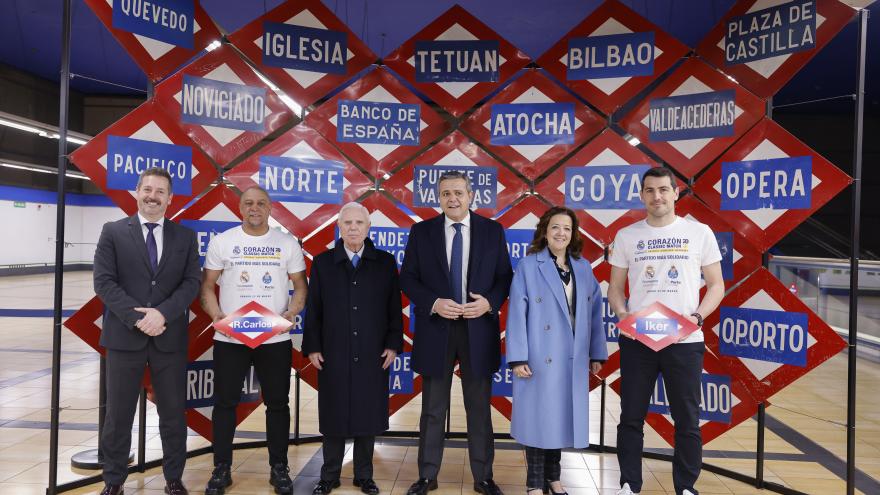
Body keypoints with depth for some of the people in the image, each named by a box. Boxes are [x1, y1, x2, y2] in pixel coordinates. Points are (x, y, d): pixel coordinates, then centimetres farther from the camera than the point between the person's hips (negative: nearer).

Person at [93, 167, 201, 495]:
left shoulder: (185, 236, 7)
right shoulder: (113, 232, 3)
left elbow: (191, 282, -1)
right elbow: (104, 282, -5)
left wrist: (162, 313, -16)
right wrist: (137, 317, -15)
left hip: (170, 337, 1)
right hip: (124, 335, -1)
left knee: (173, 413, 9)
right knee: (118, 414, 10)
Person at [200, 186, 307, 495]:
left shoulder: (288, 243, 3)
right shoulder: (221, 242, 3)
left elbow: (300, 285, 5)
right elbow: (207, 285, 4)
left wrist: (291, 314, -13)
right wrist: (217, 316, -13)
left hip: (275, 339, 0)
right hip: (230, 338, 0)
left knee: (277, 403, 9)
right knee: (225, 402, 8)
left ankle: (279, 468, 23)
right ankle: (221, 469, 24)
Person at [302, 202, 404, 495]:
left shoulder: (385, 262, 3)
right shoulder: (322, 262, 5)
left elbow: (395, 308, 3)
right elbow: (313, 309, 3)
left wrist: (393, 345, -2)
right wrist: (312, 347, -2)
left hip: (373, 356, 0)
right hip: (333, 355, 0)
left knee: (368, 415, 8)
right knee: (334, 415, 8)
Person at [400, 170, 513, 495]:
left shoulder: (492, 230, 3)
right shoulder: (421, 231, 2)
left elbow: (505, 276, 4)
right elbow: (407, 277, 0)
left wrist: (489, 302, -15)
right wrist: (434, 303, -15)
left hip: (478, 329, 0)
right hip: (436, 329, 0)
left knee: (479, 408, 11)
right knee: (433, 410, 10)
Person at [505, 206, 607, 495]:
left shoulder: (583, 268, 10)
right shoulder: (528, 266, -4)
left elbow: (594, 313, 10)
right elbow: (517, 314, -8)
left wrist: (597, 353, 7)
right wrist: (517, 358, -14)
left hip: (573, 359, 4)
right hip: (540, 357, -4)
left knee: (562, 417, 12)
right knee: (537, 418, 3)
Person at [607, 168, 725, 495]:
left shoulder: (699, 233, 3)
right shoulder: (626, 236, 5)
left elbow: (716, 285, 5)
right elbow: (615, 289, 9)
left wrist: (697, 317, -12)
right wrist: (624, 316, -11)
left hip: (685, 341, -1)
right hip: (636, 340, 1)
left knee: (687, 419, 8)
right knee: (631, 417, 8)